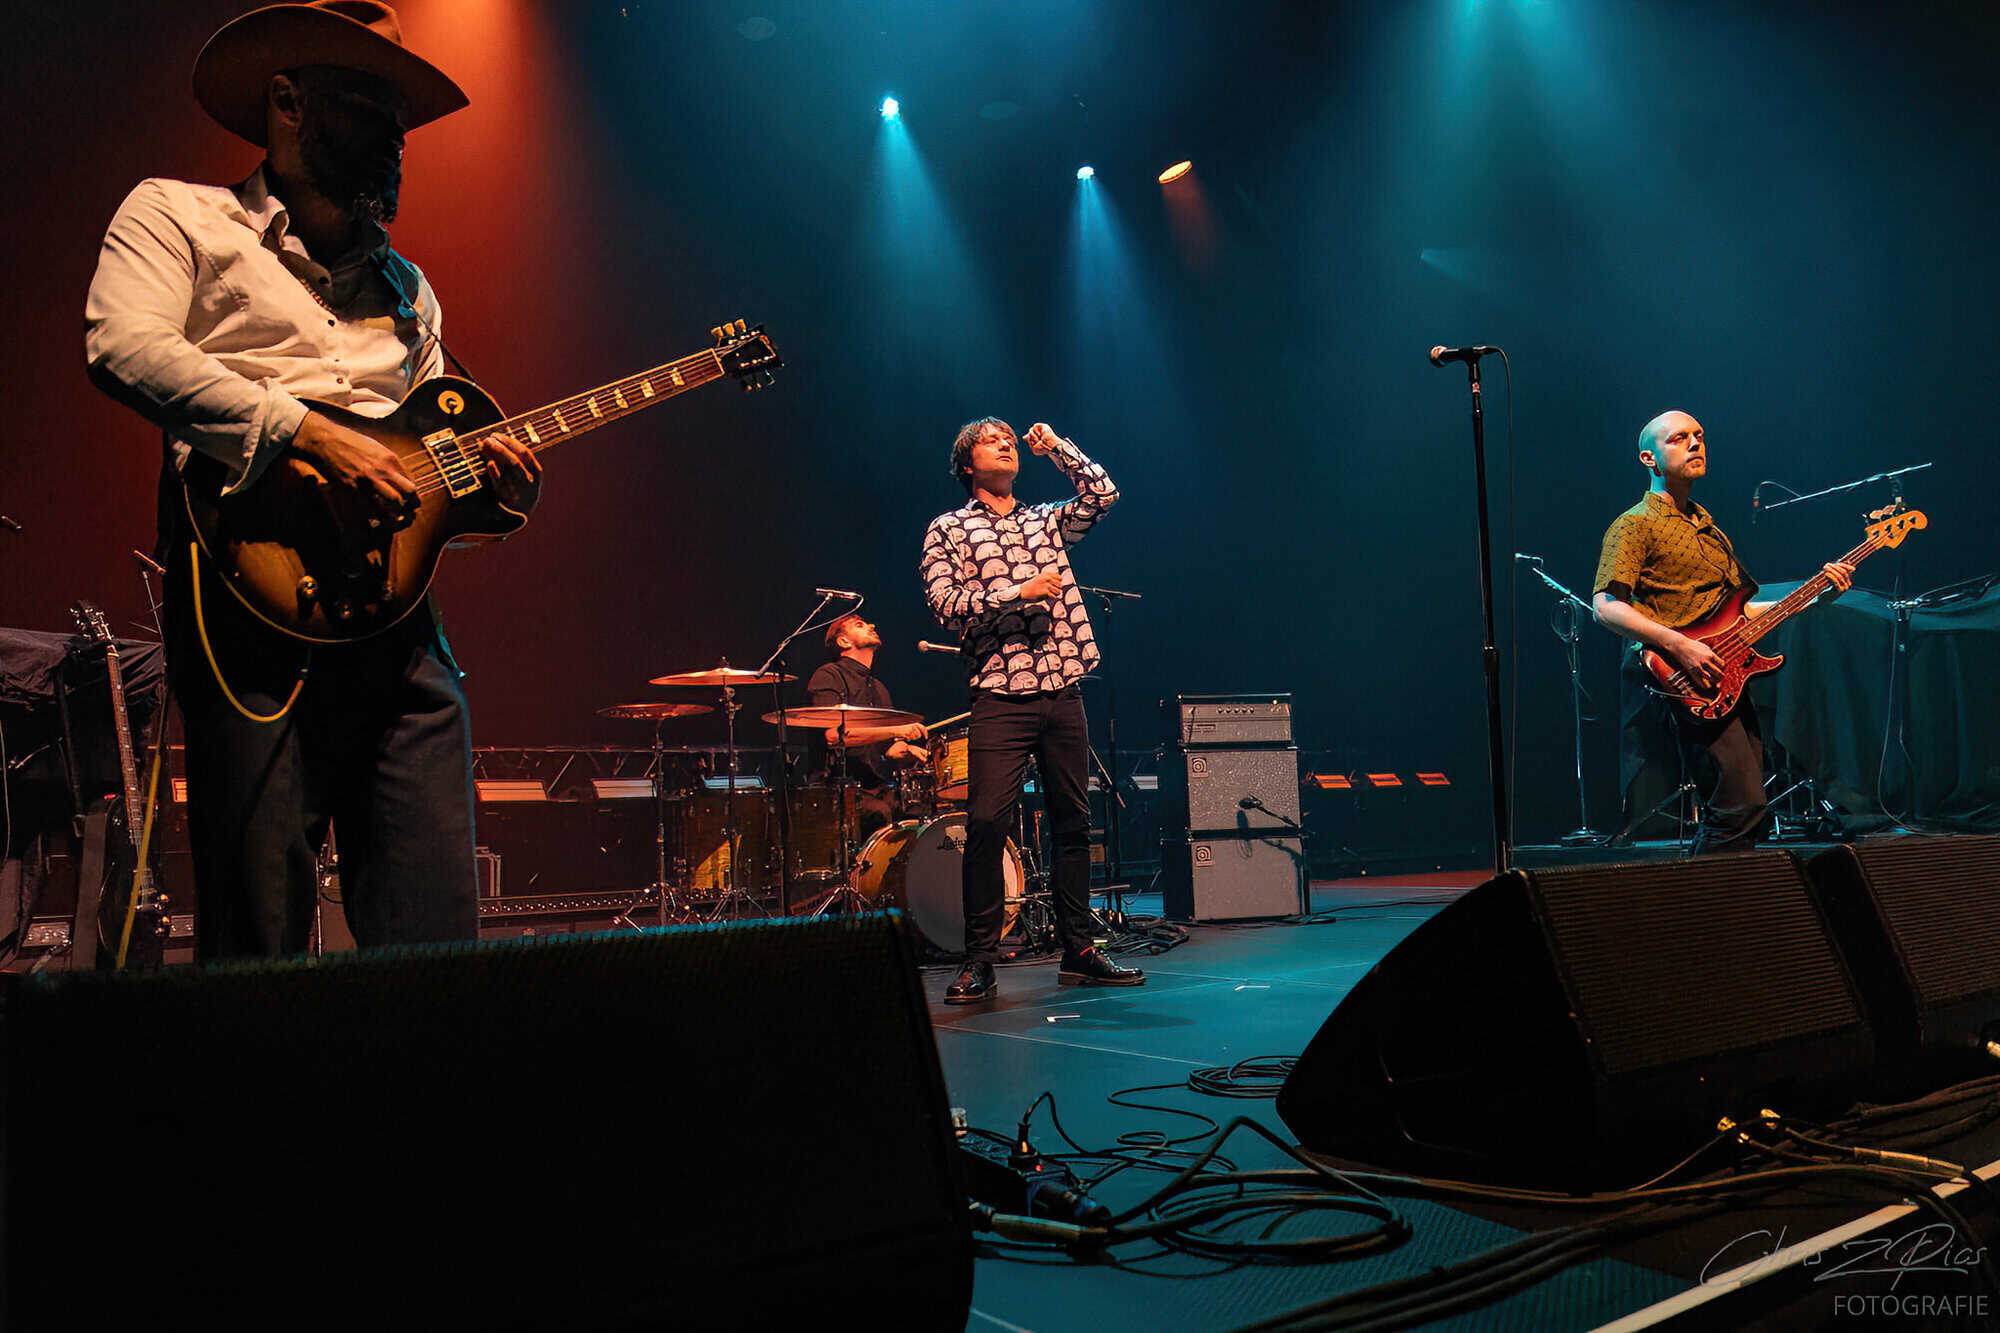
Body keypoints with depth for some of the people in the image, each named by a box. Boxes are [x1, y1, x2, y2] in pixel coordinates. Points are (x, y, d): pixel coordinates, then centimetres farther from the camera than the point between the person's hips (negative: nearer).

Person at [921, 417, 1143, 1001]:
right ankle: (979, 959, -3)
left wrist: (1056, 447, 9)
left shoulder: (1045, 521, 19)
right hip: (1001, 697, -4)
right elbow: (946, 602, -4)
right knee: (987, 822, -12)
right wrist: (1020, 593, -11)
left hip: (1063, 691, 4)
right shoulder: (948, 529, 8)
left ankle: (1078, 950, 16)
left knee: (1073, 821, 6)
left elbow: (1102, 493, 8)